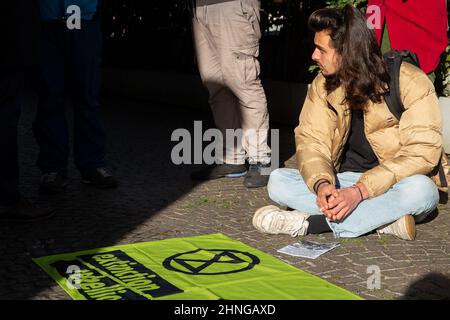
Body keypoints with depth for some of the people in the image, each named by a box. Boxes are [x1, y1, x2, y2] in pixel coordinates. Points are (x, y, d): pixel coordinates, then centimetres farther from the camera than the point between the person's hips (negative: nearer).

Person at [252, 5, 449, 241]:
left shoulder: (411, 83, -15)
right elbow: (311, 140, -5)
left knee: (421, 190, -38)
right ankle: (384, 220, -27)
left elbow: (422, 152, -21)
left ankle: (311, 223, -30)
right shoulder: (323, 84, 0)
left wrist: (360, 191, -31)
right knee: (278, 181, -18)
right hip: (343, 182, 4)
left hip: (394, 185, -3)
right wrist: (321, 183, -28)